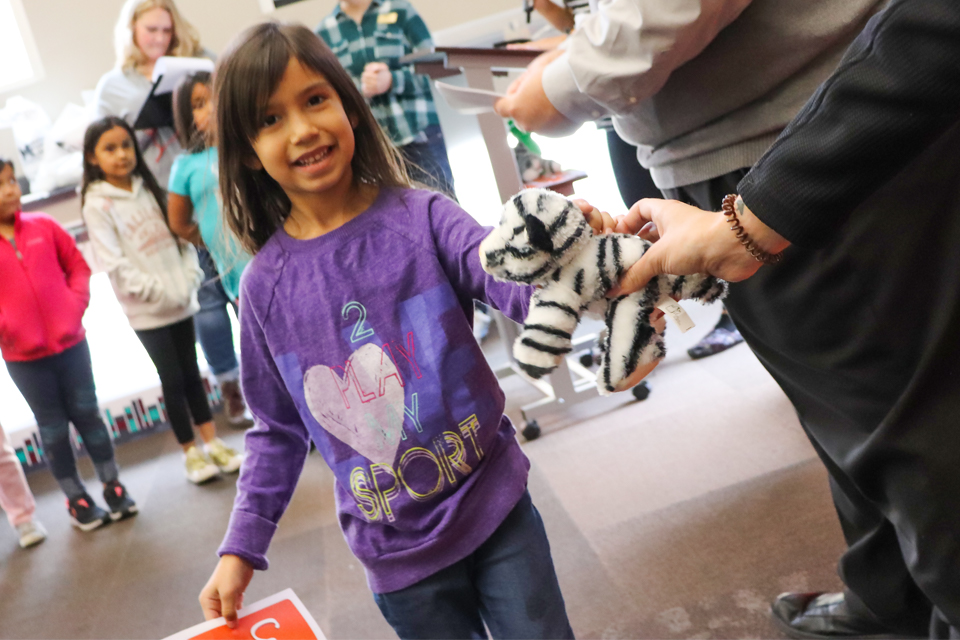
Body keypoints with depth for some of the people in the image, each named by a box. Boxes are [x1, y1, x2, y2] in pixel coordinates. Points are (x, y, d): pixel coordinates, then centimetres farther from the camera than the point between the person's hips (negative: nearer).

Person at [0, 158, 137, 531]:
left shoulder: (42, 226, -1)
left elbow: (77, 264, 7)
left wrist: (77, 301, -6)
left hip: (70, 342, 1)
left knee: (87, 414, 10)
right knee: (53, 428, 10)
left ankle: (112, 485, 24)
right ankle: (76, 499, 24)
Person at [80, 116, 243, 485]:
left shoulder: (147, 189, 9)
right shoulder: (98, 205, -7)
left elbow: (179, 233, 8)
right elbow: (113, 264, -14)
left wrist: (190, 278, -5)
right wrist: (158, 292, -18)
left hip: (181, 302, 5)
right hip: (146, 312, -4)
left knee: (191, 373, 11)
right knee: (173, 380, 2)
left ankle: (212, 442, 20)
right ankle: (190, 452, 14)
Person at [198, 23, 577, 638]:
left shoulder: (420, 216, -9)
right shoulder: (266, 286, -4)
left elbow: (510, 275, -27)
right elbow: (276, 431, 5)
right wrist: (241, 548, 2)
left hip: (498, 508, -1)